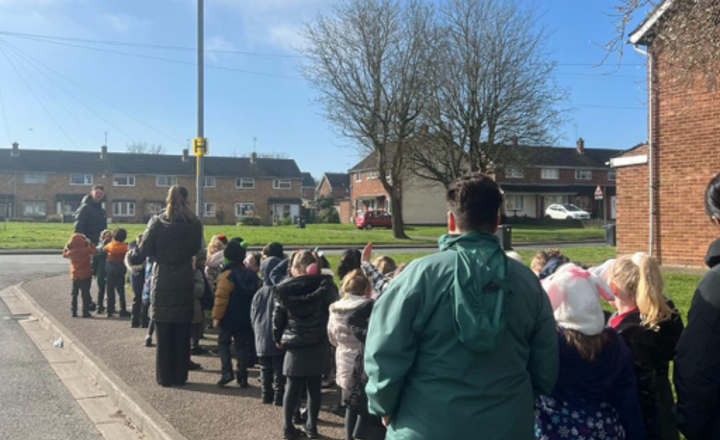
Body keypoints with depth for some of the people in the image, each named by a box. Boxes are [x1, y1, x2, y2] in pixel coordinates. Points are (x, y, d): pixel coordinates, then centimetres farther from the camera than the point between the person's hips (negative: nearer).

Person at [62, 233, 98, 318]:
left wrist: (67, 246, 16)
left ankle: (73, 311, 14)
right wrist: (90, 243, 3)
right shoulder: (86, 250, -15)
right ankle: (85, 312, 0)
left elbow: (64, 254, 14)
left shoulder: (71, 251, -5)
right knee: (85, 294, 1)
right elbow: (95, 251, -2)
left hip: (75, 275, 3)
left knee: (74, 294, 13)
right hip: (85, 275, -3)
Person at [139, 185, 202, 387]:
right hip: (184, 283, 1)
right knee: (182, 335, 10)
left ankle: (164, 377, 13)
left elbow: (145, 250, -4)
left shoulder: (157, 222, -8)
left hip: (163, 283, -1)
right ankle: (180, 376, 16)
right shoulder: (194, 224, -4)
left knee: (164, 335, 8)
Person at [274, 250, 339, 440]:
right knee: (314, 387, 9)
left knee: (293, 387, 8)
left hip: (294, 345, 1)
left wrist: (278, 338, 13)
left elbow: (277, 317, 0)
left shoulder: (285, 289, -4)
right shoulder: (324, 285, -6)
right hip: (317, 345, 0)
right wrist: (331, 335, 8)